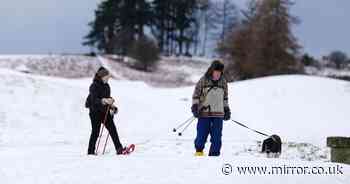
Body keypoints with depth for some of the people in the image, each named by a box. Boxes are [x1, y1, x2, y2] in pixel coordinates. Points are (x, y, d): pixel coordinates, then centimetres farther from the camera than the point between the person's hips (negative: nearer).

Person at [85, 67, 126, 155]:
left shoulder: (106, 86, 12)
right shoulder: (94, 86, -11)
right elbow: (94, 100, -23)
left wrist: (111, 106, 9)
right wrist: (104, 101, -37)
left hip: (105, 111, 6)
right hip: (96, 112, -6)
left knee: (112, 129, -5)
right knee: (95, 132, -1)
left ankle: (119, 149, -11)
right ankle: (91, 151, 10)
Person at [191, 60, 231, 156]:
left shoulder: (223, 82, 10)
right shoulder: (203, 81, -2)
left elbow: (225, 97, 20)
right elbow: (196, 95, 3)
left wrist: (227, 110, 17)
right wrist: (195, 107, -7)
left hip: (218, 114, 3)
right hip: (204, 113, -3)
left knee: (217, 137, 1)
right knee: (201, 135, -2)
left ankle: (214, 154, 9)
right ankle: (199, 151, 16)